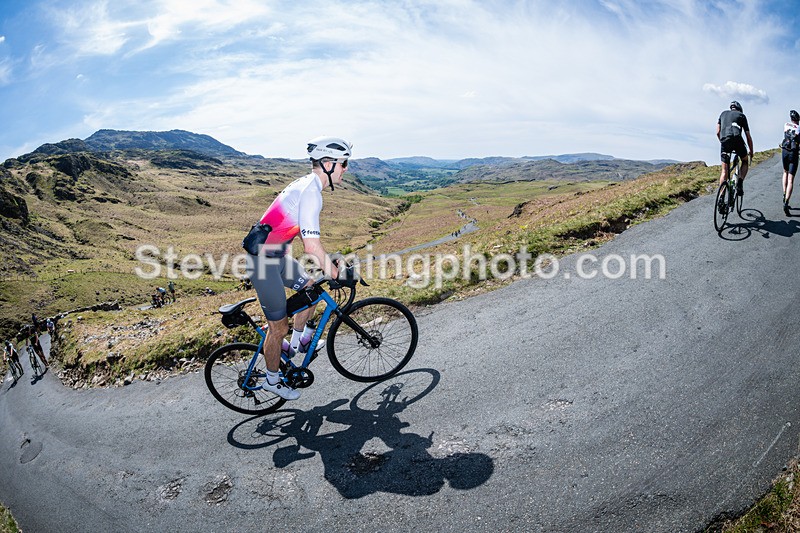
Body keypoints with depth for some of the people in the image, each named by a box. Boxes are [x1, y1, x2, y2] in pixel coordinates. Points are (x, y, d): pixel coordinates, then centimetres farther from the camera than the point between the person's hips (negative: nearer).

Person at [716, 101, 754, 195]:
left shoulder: (723, 114, 29)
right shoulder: (741, 115, 22)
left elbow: (718, 132, 19)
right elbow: (748, 137, 21)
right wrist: (751, 152, 28)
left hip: (724, 140, 2)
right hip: (737, 139, -2)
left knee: (724, 170, 6)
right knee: (745, 161, 23)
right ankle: (740, 184, 2)